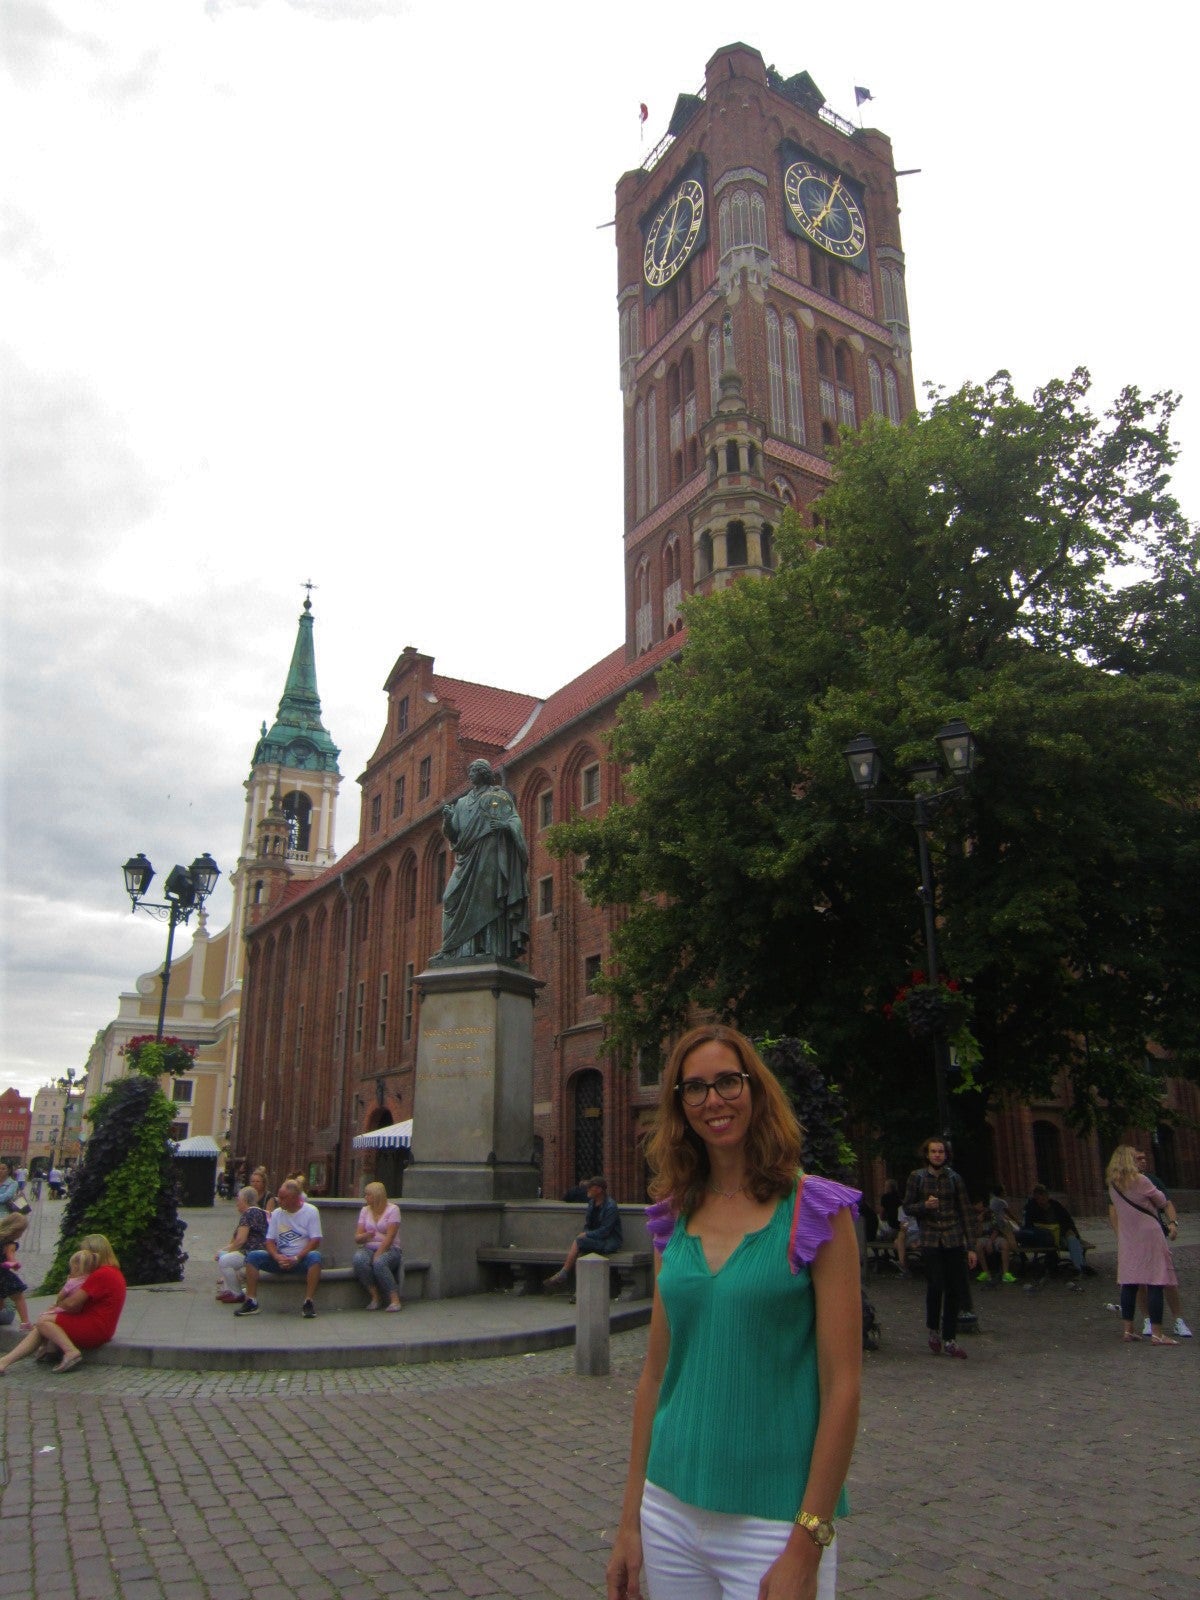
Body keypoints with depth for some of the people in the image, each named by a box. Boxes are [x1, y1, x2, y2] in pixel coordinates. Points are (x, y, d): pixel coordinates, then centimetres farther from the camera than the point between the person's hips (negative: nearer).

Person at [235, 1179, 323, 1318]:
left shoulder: (311, 1211, -4)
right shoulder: (276, 1213, 7)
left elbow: (315, 1241, -9)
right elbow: (270, 1241, 4)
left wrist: (296, 1259, -19)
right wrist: (278, 1257, -16)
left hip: (302, 1259, -4)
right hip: (281, 1259, 4)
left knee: (315, 1256, -36)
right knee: (253, 1256, -18)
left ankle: (309, 1302, -31)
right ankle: (251, 1302, -17)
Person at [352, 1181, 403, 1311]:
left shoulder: (392, 1209, -3)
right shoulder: (365, 1210, 13)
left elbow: (390, 1237, -11)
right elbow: (357, 1238, 6)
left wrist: (377, 1255, -20)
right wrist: (366, 1236, -17)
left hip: (389, 1249, -4)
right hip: (368, 1248, 4)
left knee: (379, 1263, -37)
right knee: (359, 1260, -31)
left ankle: (395, 1299, -26)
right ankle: (375, 1297, -19)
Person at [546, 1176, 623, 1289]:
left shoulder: (610, 1206, -15)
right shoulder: (592, 1203, 10)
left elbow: (604, 1231, -18)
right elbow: (587, 1224, 18)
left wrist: (586, 1234, -15)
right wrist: (585, 1233, -3)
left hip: (609, 1242, -7)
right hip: (596, 1238, 7)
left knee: (578, 1241, -24)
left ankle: (563, 1274, -18)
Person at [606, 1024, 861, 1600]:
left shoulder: (814, 1211, -11)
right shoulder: (673, 1218, 3)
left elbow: (842, 1384, -12)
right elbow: (655, 1370, 7)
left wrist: (806, 1547, -14)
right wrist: (629, 1519, 8)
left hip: (772, 1522, -4)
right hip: (671, 1510, 5)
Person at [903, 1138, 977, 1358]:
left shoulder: (954, 1178, 5)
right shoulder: (916, 1177, 3)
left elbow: (965, 1212, 7)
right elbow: (907, 1207, 7)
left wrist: (970, 1247, 4)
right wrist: (925, 1205, -15)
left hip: (954, 1239, 2)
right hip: (930, 1239, -2)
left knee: (955, 1289, 0)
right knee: (936, 1286, -13)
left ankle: (949, 1340, 14)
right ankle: (933, 1329, 13)